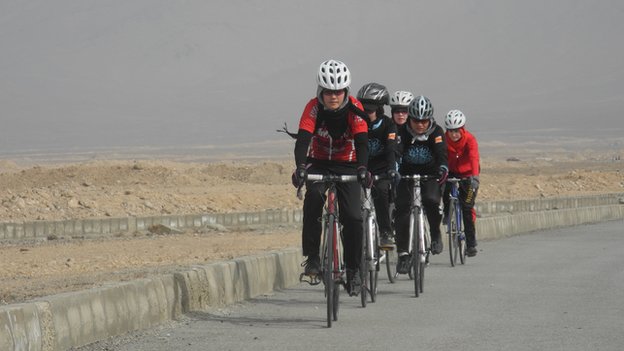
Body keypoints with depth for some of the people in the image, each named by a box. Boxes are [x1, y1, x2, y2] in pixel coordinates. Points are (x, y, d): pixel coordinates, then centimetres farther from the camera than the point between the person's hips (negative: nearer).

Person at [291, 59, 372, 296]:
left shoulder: (354, 109, -18)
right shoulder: (313, 108, -19)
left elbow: (362, 143, -27)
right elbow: (302, 140, -30)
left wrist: (362, 168, -46)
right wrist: (300, 167, -49)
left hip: (347, 165, 0)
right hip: (319, 164, 0)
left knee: (353, 218, -14)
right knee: (313, 196, -32)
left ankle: (353, 270, 4)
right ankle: (312, 257, -25)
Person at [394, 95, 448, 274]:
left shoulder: (436, 132, -14)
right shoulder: (403, 132, -15)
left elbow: (441, 153, -28)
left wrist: (443, 169, -50)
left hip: (429, 176, -1)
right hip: (407, 175, 1)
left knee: (431, 200, -29)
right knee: (402, 208, -16)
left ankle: (435, 234, -3)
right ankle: (403, 253, -8)